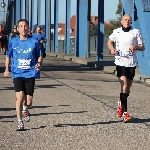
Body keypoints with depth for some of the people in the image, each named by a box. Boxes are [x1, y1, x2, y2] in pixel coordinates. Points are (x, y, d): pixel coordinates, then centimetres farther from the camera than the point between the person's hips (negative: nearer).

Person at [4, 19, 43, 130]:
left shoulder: (34, 41, -1)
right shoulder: (13, 42, 2)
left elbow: (40, 55, 9)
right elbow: (8, 56, 16)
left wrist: (39, 64, -11)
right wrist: (7, 69, 7)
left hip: (30, 74, 0)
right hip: (17, 74, 0)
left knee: (29, 102, 1)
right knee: (20, 97, -16)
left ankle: (25, 109, 39)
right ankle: (20, 121, -1)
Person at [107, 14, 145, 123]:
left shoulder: (136, 32, 1)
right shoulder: (116, 32, 5)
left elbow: (142, 47, 3)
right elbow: (110, 42, 22)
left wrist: (136, 47, -19)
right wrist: (112, 49, 1)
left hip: (132, 63, 2)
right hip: (120, 62, -1)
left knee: (128, 87, 11)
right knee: (124, 85, -15)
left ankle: (121, 103, 41)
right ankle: (125, 112, -16)